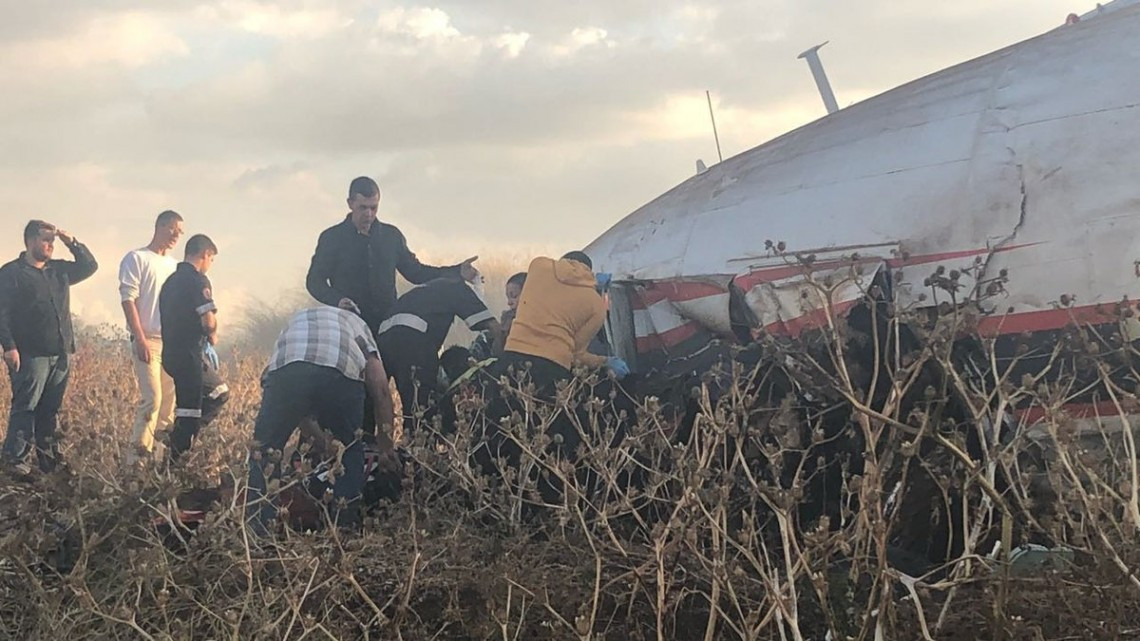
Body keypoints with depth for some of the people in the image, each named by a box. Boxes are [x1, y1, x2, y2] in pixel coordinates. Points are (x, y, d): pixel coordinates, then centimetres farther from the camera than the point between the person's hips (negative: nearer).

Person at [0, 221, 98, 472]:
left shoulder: (59, 270, 17)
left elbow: (89, 266, 23)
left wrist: (72, 243, 8)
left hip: (60, 354, 7)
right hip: (29, 355, -7)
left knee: (50, 411, 10)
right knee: (25, 408, -9)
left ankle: (49, 463, 14)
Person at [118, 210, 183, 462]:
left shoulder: (175, 265, 20)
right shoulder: (136, 259, -1)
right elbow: (128, 300, -8)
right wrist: (141, 339, -16)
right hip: (148, 341, -7)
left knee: (170, 400, 4)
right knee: (152, 398, -15)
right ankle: (136, 458, -12)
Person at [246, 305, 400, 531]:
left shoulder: (295, 321, 46)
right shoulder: (355, 323, 41)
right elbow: (380, 389, 28)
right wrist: (385, 443, 34)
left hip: (286, 368, 1)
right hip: (343, 373, 0)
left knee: (262, 453, 16)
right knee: (353, 452, 24)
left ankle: (261, 530, 7)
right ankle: (344, 527, 21)